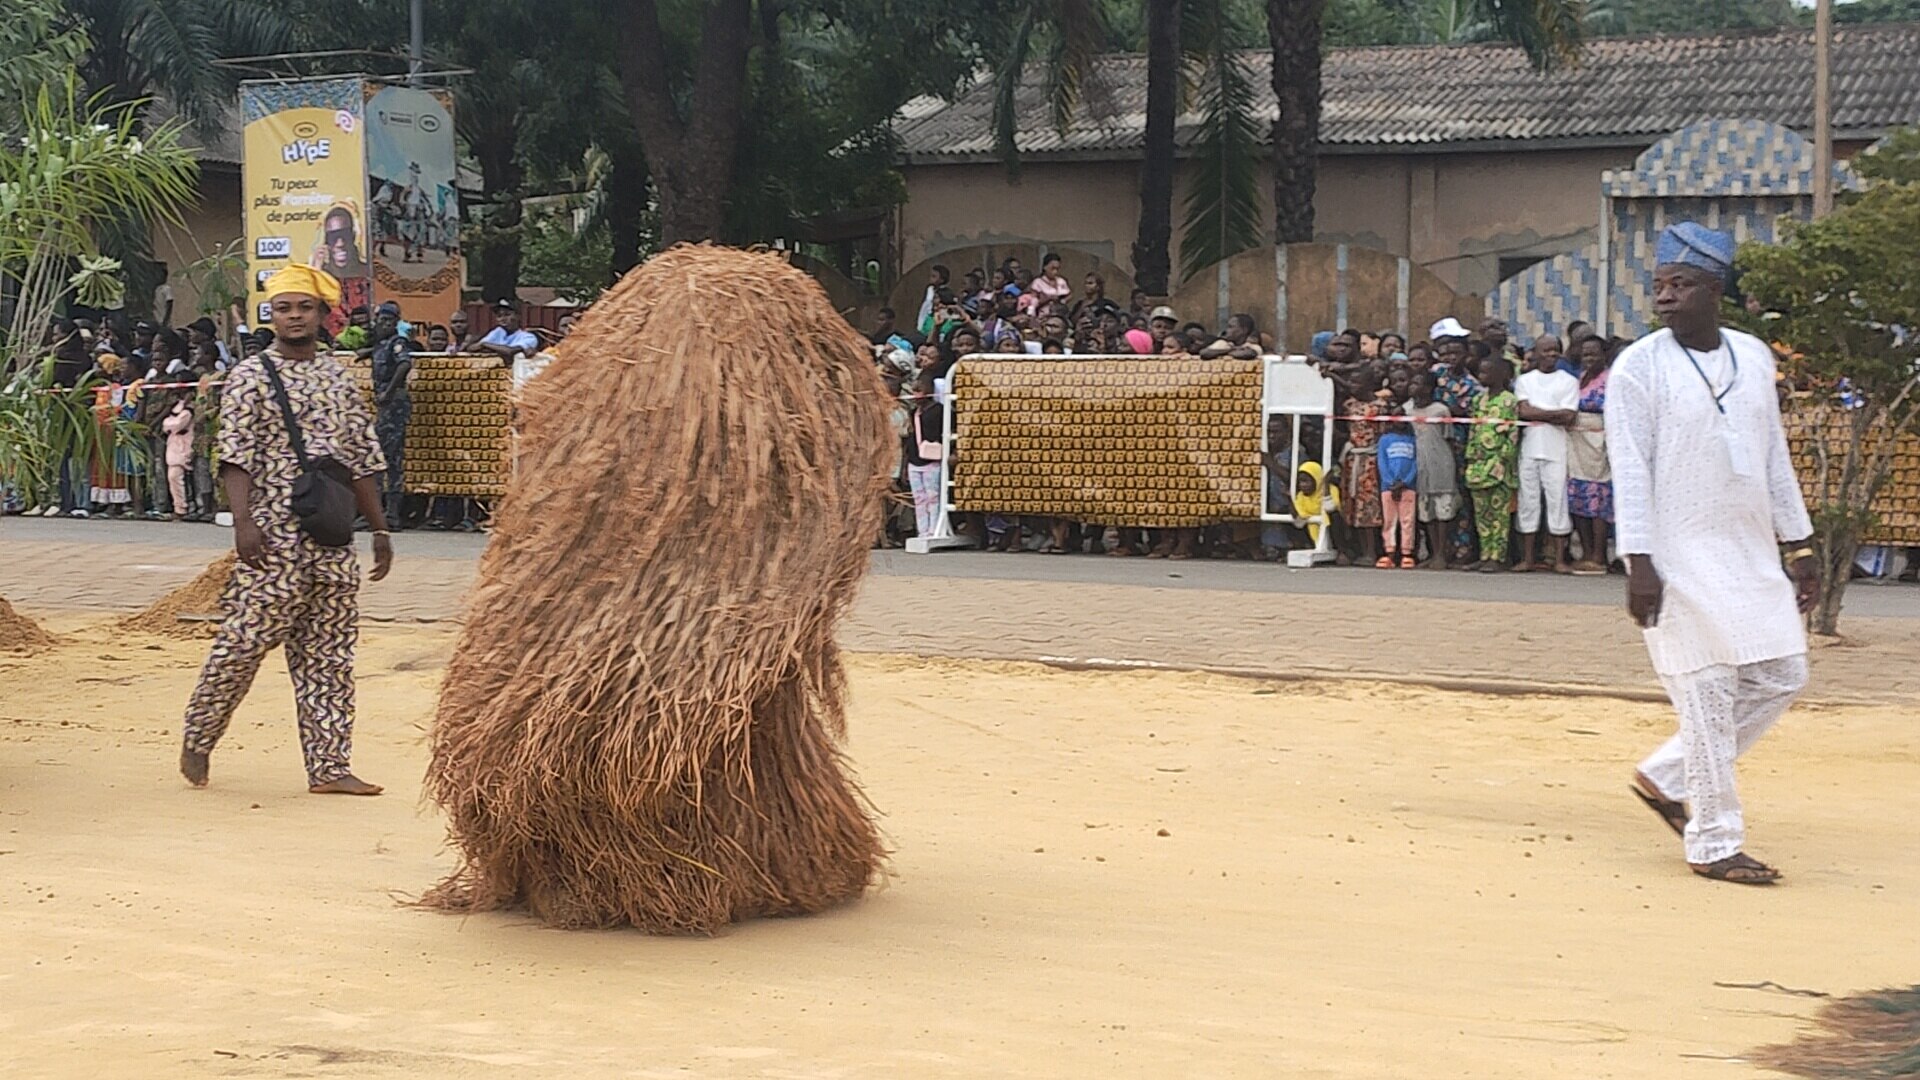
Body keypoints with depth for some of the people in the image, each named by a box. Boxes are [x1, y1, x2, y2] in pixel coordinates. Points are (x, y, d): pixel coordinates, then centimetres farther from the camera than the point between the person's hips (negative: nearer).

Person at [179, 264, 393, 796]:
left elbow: (361, 460, 18)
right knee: (244, 640, -6)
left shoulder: (339, 378, 15)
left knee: (329, 655, 4)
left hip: (332, 540, 5)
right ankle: (197, 739, 12)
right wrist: (243, 520, -20)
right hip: (273, 538, -5)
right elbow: (235, 455, -8)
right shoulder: (249, 378, 0)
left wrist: (379, 529, 15)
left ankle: (329, 767, 6)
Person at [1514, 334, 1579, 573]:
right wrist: (1555, 414, -5)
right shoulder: (1524, 380, 13)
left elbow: (1569, 418, -5)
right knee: (1528, 501, 3)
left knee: (1558, 501, -4)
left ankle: (1559, 559, -2)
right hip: (1529, 448, 2)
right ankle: (1528, 558, 7)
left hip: (1557, 451, -2)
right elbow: (1524, 411, -2)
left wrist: (1537, 414, -5)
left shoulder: (1569, 381, 7)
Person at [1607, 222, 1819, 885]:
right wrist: (1639, 562, -17)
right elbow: (1630, 470, -11)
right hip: (1680, 559, -6)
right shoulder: (1638, 368, -8)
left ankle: (1667, 779, 21)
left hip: (1751, 551, 7)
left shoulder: (1754, 357, 8)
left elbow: (1774, 456, 14)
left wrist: (1798, 545, 12)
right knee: (1707, 694, -6)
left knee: (1782, 676, 7)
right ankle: (1714, 844, 4)